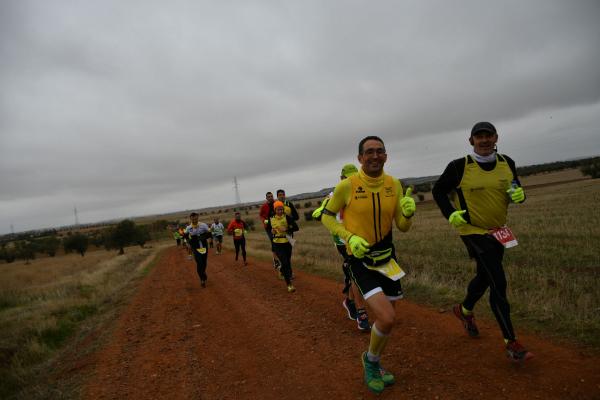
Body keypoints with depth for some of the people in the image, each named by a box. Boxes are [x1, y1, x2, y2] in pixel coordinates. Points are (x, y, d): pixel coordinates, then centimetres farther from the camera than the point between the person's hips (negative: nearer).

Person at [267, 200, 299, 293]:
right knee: (285, 263, -13)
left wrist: (286, 229, -25)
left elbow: (296, 227, -13)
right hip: (277, 244, -1)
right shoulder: (271, 219, 3)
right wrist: (271, 231, -1)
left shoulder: (287, 217, -6)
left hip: (287, 243, 1)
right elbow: (268, 228, 21)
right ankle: (289, 284, -10)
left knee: (288, 263, 14)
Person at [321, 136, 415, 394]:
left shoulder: (394, 185, -3)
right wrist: (350, 237, -19)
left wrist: (408, 213, -21)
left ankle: (374, 366, 43)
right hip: (360, 259, -5)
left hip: (386, 257, 5)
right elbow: (326, 217, -4)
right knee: (386, 319, -18)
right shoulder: (347, 186, -16)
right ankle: (371, 360, 16)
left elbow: (403, 227, 2)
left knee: (387, 318, 15)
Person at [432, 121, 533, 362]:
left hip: (498, 231, 6)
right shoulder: (460, 167, -13)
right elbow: (438, 190, -3)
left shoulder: (507, 163, 1)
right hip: (472, 231, -6)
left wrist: (519, 194, -13)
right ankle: (511, 342, 1)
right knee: (499, 282, -10)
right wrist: (450, 214, -17)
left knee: (485, 277, 21)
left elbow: (515, 191, 11)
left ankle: (465, 310, 48)